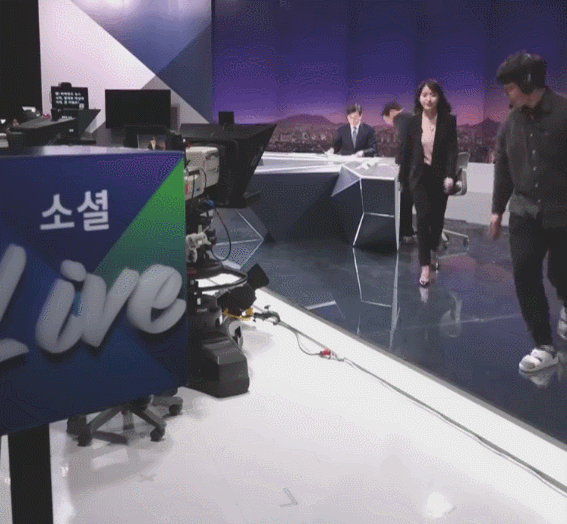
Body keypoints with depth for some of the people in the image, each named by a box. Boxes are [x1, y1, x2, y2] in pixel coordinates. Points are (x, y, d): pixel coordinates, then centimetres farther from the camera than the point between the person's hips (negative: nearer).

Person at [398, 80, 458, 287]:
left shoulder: (448, 120, -5)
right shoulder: (413, 122, -1)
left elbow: (452, 150, -9)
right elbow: (407, 151, 5)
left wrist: (450, 175, -21)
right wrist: (403, 178, 8)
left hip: (440, 176, 1)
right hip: (420, 176, 0)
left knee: (437, 217, 12)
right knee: (423, 217, -11)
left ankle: (433, 252, 40)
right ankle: (425, 266, -8)